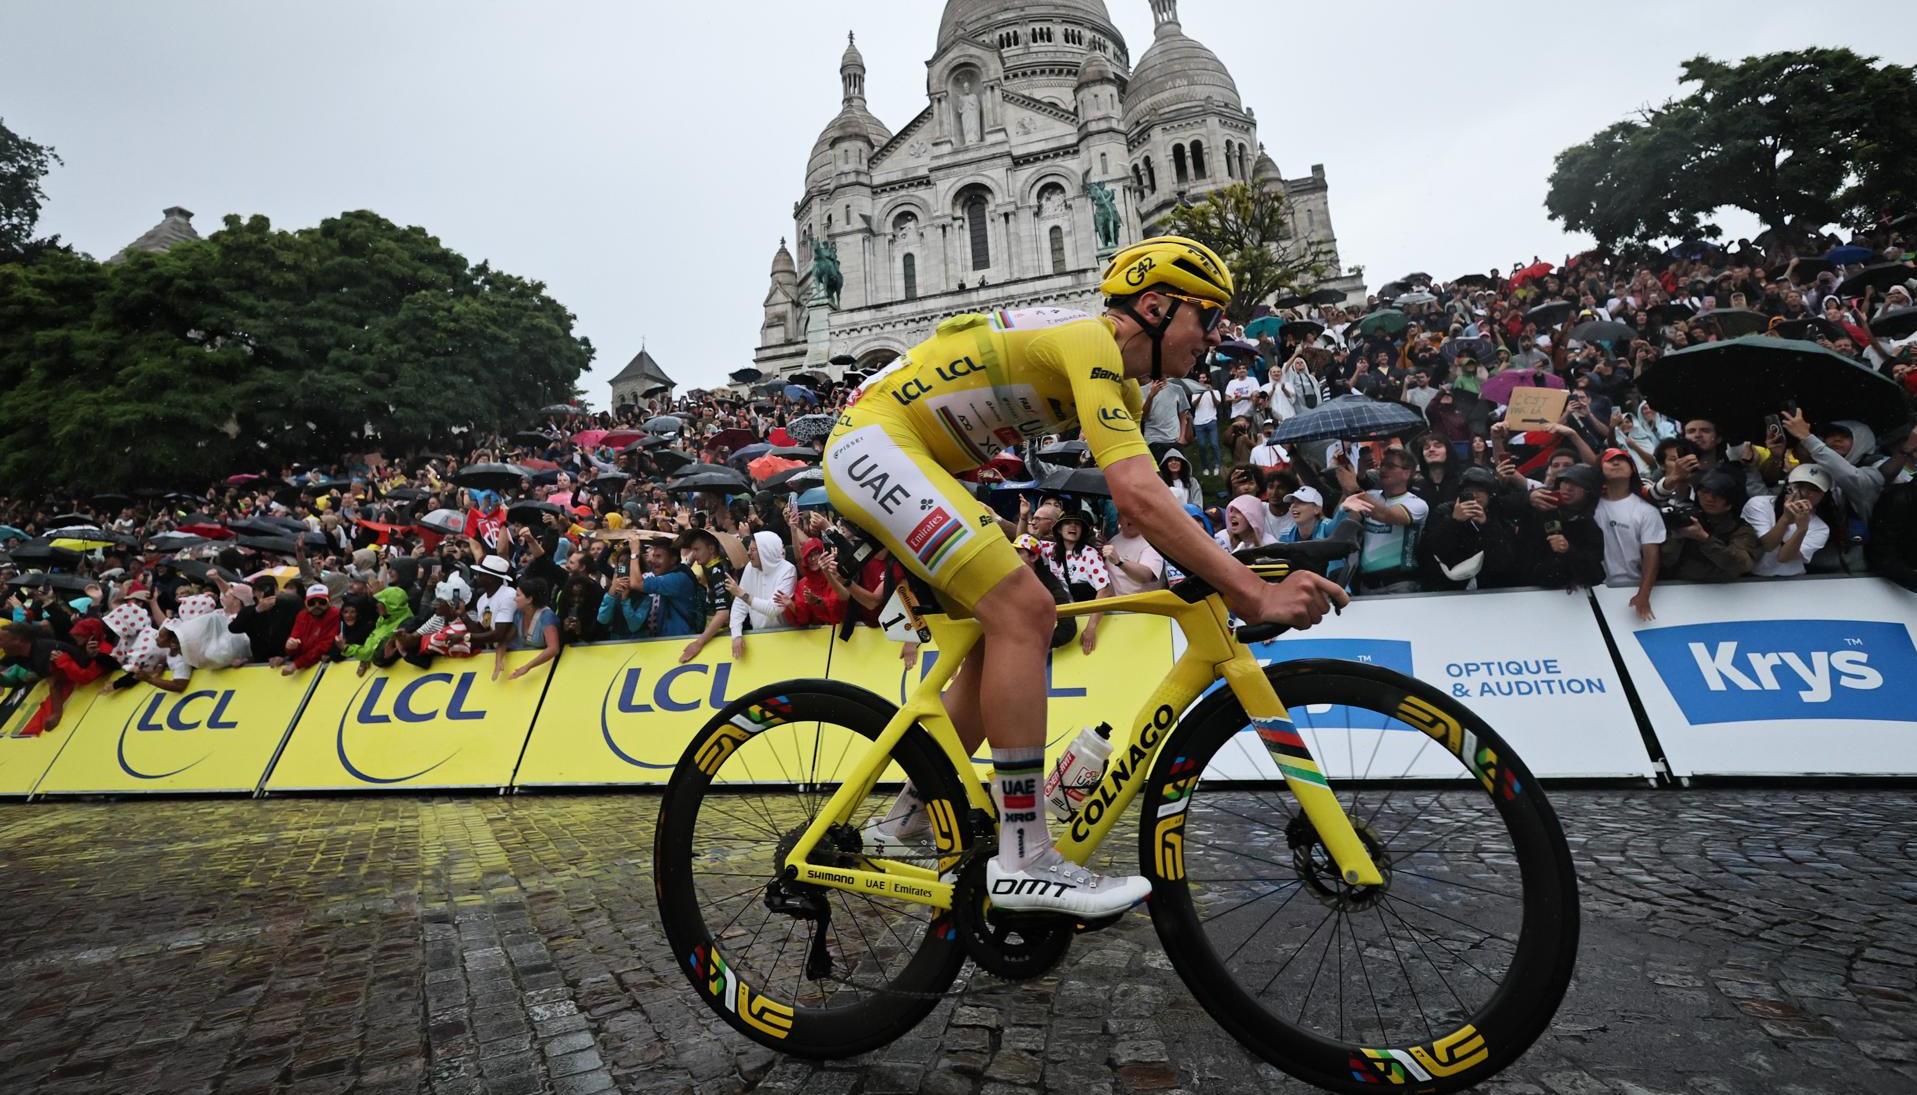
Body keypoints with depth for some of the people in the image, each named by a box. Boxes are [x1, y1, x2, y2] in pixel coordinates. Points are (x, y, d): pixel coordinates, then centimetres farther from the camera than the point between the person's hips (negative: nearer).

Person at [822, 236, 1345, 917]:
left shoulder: (1121, 382, 13)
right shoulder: (1090, 340, -17)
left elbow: (1146, 502, 11)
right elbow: (1138, 497, -29)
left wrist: (1228, 579, 3)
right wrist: (1254, 593, -27)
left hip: (902, 462, 10)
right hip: (874, 444, -10)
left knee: (1008, 625, 7)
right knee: (1023, 610, -21)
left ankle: (915, 812, 20)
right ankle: (1023, 861, -12)